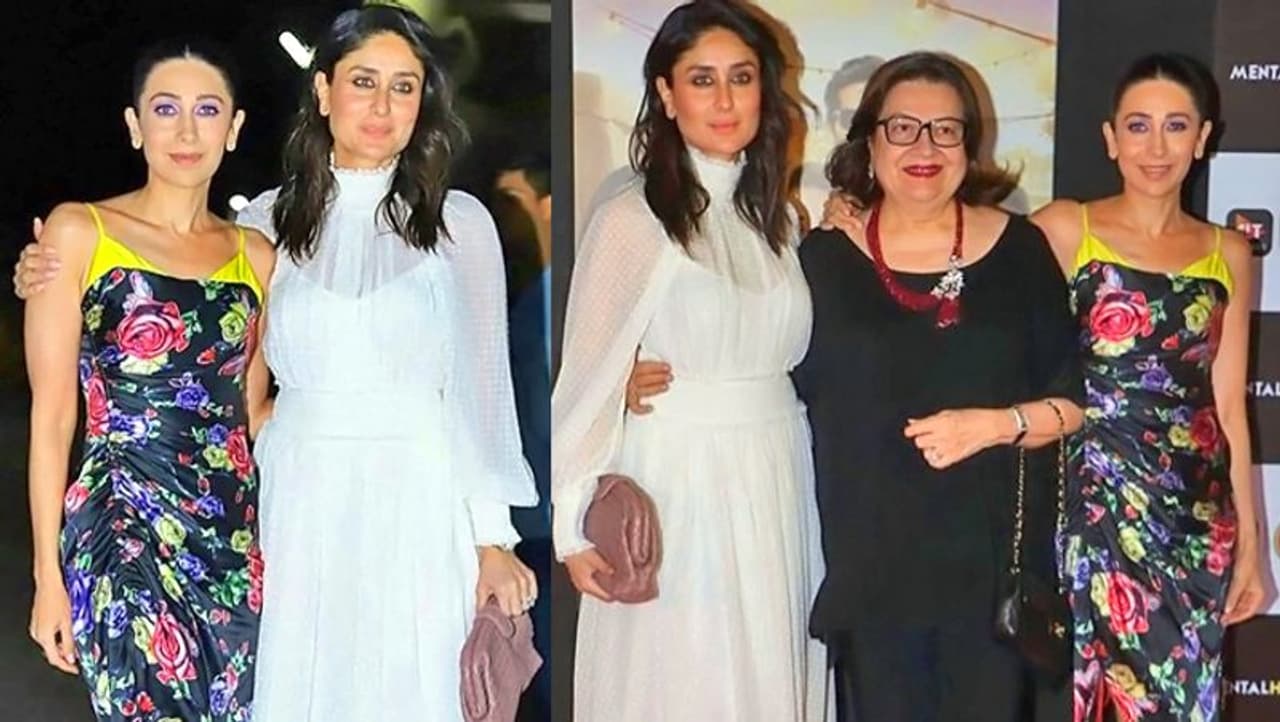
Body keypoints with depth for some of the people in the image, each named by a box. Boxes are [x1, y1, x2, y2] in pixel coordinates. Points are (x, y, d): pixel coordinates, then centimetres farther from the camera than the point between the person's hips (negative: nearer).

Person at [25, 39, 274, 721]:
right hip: (124, 537, -4)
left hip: (236, 537, 4)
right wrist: (48, 574, -3)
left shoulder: (255, 255, 11)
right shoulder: (78, 232, 0)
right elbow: (51, 414, -2)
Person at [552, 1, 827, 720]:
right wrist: (575, 529, -13)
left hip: (777, 492, 6)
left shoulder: (777, 218, 9)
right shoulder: (633, 220, -10)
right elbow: (589, 380, -11)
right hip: (677, 494, -5)